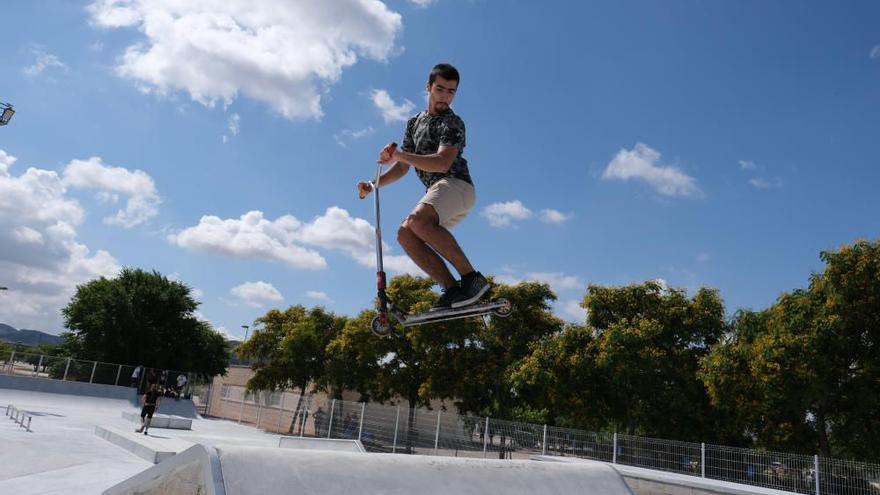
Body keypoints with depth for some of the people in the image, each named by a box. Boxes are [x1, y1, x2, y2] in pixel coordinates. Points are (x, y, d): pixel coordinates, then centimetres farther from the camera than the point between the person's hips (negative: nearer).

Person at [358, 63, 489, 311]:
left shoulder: (452, 123, -4)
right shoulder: (414, 123, 22)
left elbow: (443, 162, -20)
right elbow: (402, 167, 22)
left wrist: (398, 155, -20)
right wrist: (373, 185, 8)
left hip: (456, 184, -8)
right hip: (436, 191, 8)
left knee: (418, 220, -31)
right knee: (405, 234, -10)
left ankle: (472, 277, -29)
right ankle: (452, 289, -13)